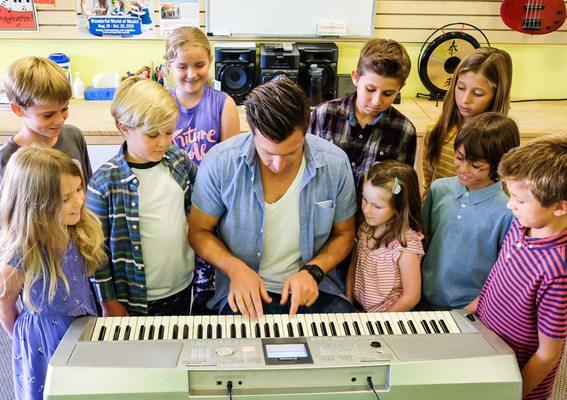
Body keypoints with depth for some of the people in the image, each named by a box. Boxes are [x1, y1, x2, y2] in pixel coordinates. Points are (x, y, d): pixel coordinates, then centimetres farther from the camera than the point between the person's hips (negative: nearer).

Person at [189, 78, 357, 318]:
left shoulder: (335, 164, -10)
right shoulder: (220, 162, -15)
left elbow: (344, 233, 5)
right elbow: (199, 231, -2)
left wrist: (312, 271, -13)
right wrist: (235, 268, -19)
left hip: (311, 287, 1)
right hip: (243, 289, -1)